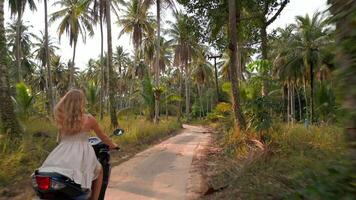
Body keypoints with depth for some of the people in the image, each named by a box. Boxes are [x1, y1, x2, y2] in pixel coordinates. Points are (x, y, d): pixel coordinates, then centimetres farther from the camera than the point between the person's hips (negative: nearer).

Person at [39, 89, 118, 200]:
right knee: (99, 171, 26)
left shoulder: (61, 117, 1)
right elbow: (102, 136, 7)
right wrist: (112, 145, 25)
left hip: (63, 155, 2)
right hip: (81, 154, -2)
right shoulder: (89, 119, -5)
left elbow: (61, 137, 15)